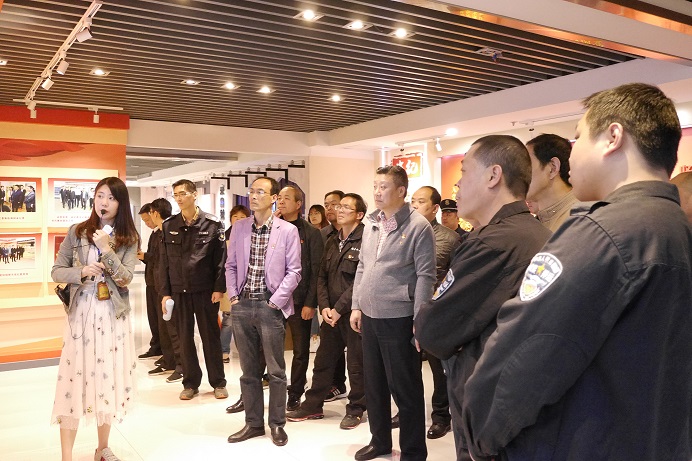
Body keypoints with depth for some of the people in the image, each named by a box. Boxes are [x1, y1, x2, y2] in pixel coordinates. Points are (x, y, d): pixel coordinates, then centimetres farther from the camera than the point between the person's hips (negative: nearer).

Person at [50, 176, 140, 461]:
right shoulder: (77, 232, 2)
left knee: (108, 378, 9)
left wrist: (107, 251, -20)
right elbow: (56, 272, 3)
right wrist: (81, 272, -16)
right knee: (74, 378, -3)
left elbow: (126, 278, -9)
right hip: (81, 313, -1)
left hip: (113, 315, 1)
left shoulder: (129, 239, 1)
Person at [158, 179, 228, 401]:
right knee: (184, 338, 9)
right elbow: (164, 262, 6)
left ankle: (218, 382, 18)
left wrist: (219, 288, -8)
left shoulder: (212, 224, -3)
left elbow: (221, 259, -3)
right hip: (179, 291, 3)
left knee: (211, 336, 6)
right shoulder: (169, 226, 6)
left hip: (205, 290, -2)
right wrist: (165, 292, 2)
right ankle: (190, 383, 22)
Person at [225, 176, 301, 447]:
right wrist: (233, 296, 2)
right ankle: (253, 422, 25)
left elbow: (293, 271, -4)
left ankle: (277, 424, 20)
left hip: (271, 306, -4)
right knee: (249, 370, 12)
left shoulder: (288, 231, -3)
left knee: (276, 371, 5)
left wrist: (275, 301, -9)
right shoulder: (239, 227, 8)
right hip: (242, 305, 4)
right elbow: (231, 266, 13)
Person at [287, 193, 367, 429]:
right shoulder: (332, 242, 13)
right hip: (331, 313, 7)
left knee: (357, 364, 6)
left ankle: (355, 410, 21)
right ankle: (313, 405, 27)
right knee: (322, 361, 14)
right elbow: (322, 277, 13)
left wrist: (339, 308, -14)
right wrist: (324, 307, -1)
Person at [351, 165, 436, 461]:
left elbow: (425, 276, -11)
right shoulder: (370, 224, 9)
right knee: (373, 384, 17)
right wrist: (356, 305, 11)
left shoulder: (418, 226, -9)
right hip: (369, 316, 7)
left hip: (399, 318, -6)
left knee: (405, 389, 4)